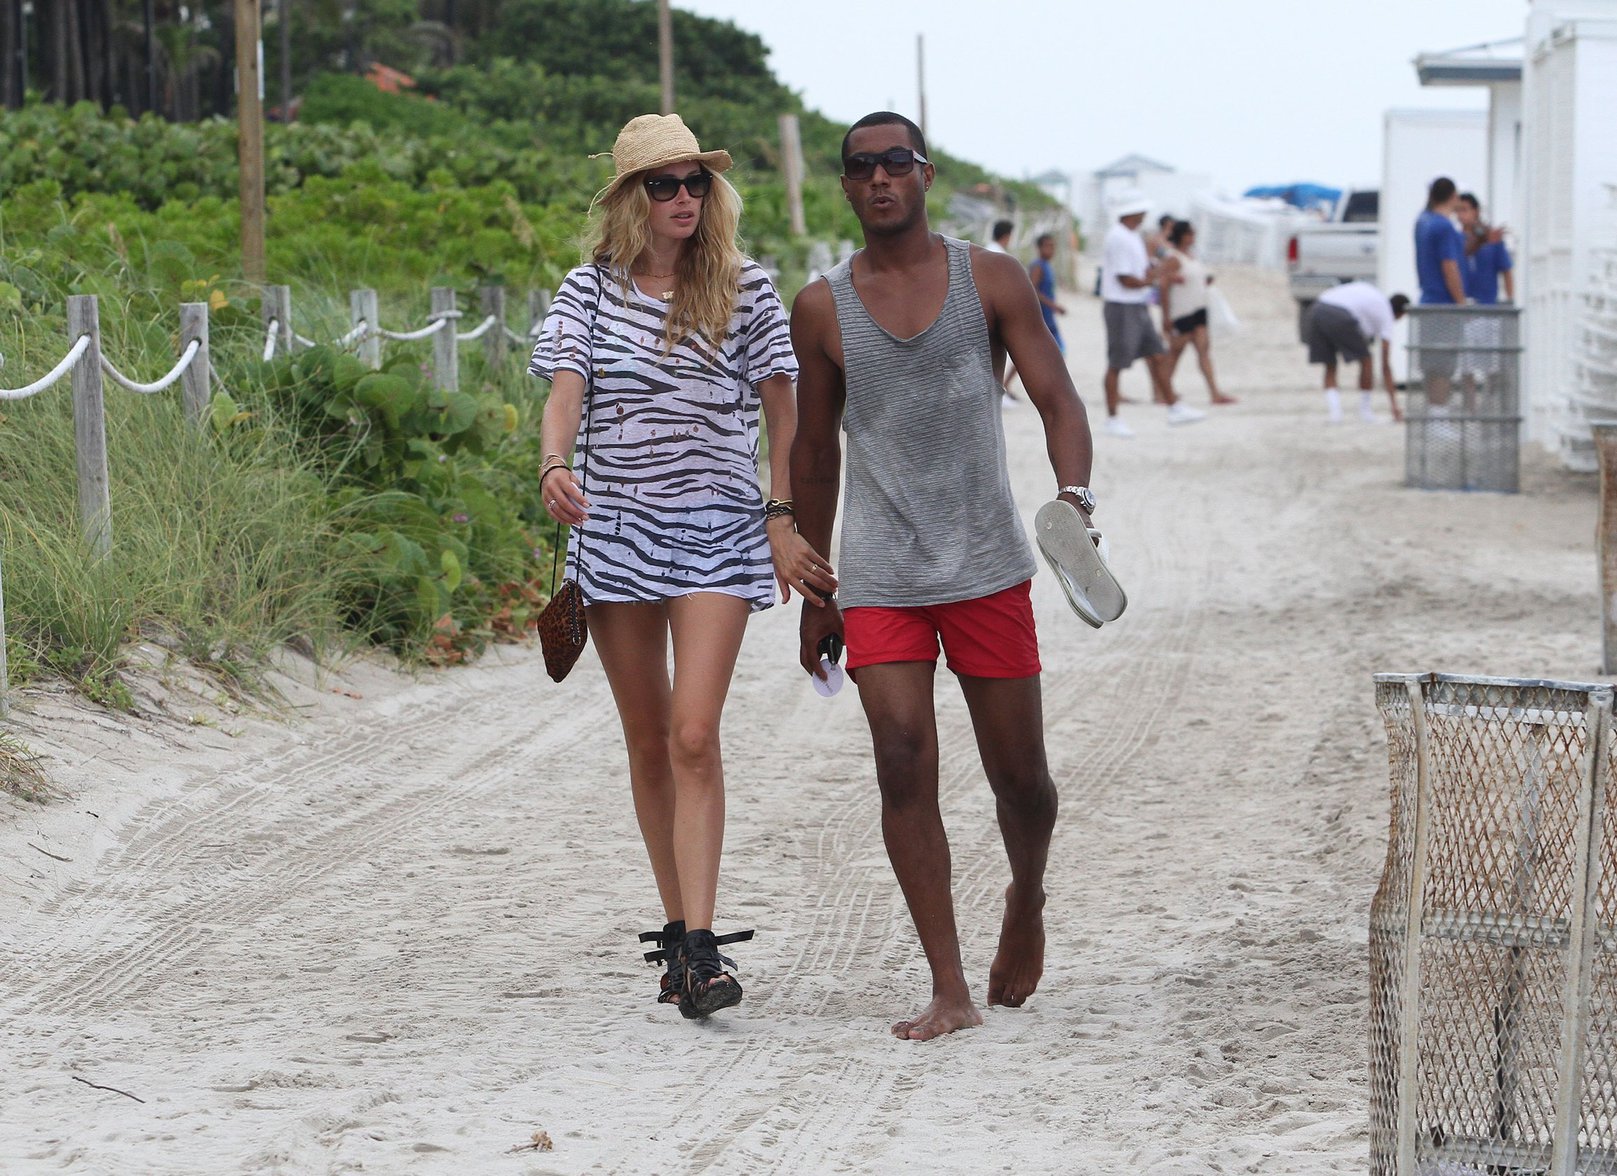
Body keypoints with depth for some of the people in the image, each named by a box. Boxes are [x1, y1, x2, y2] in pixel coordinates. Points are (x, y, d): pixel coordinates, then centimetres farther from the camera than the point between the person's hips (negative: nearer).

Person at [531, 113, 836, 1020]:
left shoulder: (746, 291, 1)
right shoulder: (593, 289, 3)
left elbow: (782, 413, 6)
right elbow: (566, 390, -9)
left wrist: (784, 520, 0)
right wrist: (555, 465, -29)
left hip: (718, 533, -2)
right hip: (616, 530, 2)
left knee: (695, 736, -15)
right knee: (649, 744, 9)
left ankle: (700, 947, -18)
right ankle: (677, 927, 21)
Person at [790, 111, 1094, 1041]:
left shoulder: (992, 283, 3)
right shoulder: (823, 308, 6)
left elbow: (1057, 400, -2)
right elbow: (815, 455, 14)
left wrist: (1076, 492, -23)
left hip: (987, 566, 0)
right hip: (879, 578, 0)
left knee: (1021, 774, 4)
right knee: (904, 768, -11)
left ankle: (1028, 904, 37)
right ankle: (950, 991, -7)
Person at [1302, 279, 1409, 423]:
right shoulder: (1387, 317, 18)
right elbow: (1385, 366, 17)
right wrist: (1395, 405, 20)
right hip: (1340, 317, -6)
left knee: (1330, 365, 19)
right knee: (1366, 360, 16)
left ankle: (1333, 410, 4)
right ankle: (1365, 409, 20)